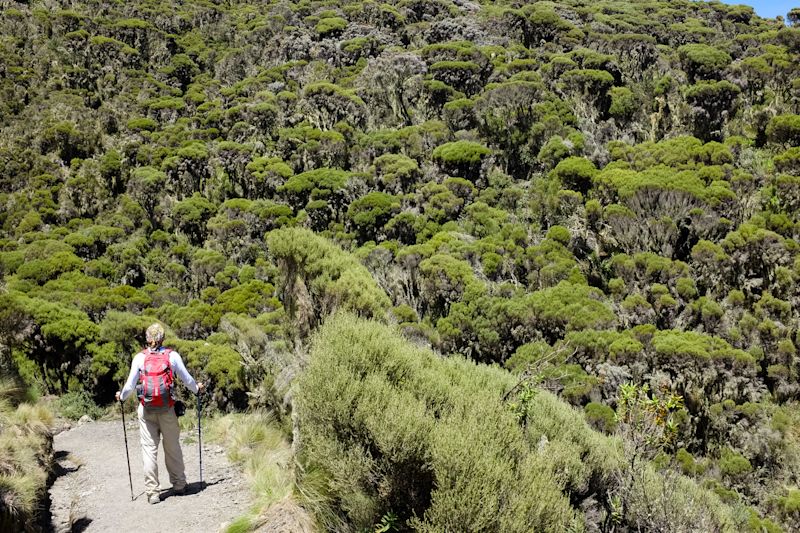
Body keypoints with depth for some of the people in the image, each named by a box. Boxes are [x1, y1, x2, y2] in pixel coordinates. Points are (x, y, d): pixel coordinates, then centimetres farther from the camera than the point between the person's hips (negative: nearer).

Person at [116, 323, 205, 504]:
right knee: (172, 447, 12)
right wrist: (197, 388, 28)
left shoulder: (139, 357, 2)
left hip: (146, 408, 0)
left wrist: (121, 396, 24)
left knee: (149, 448, 4)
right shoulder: (172, 355, 1)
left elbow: (130, 384, 4)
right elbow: (186, 378, 9)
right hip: (167, 408, 0)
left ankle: (152, 492, 3)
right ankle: (179, 485, 22)